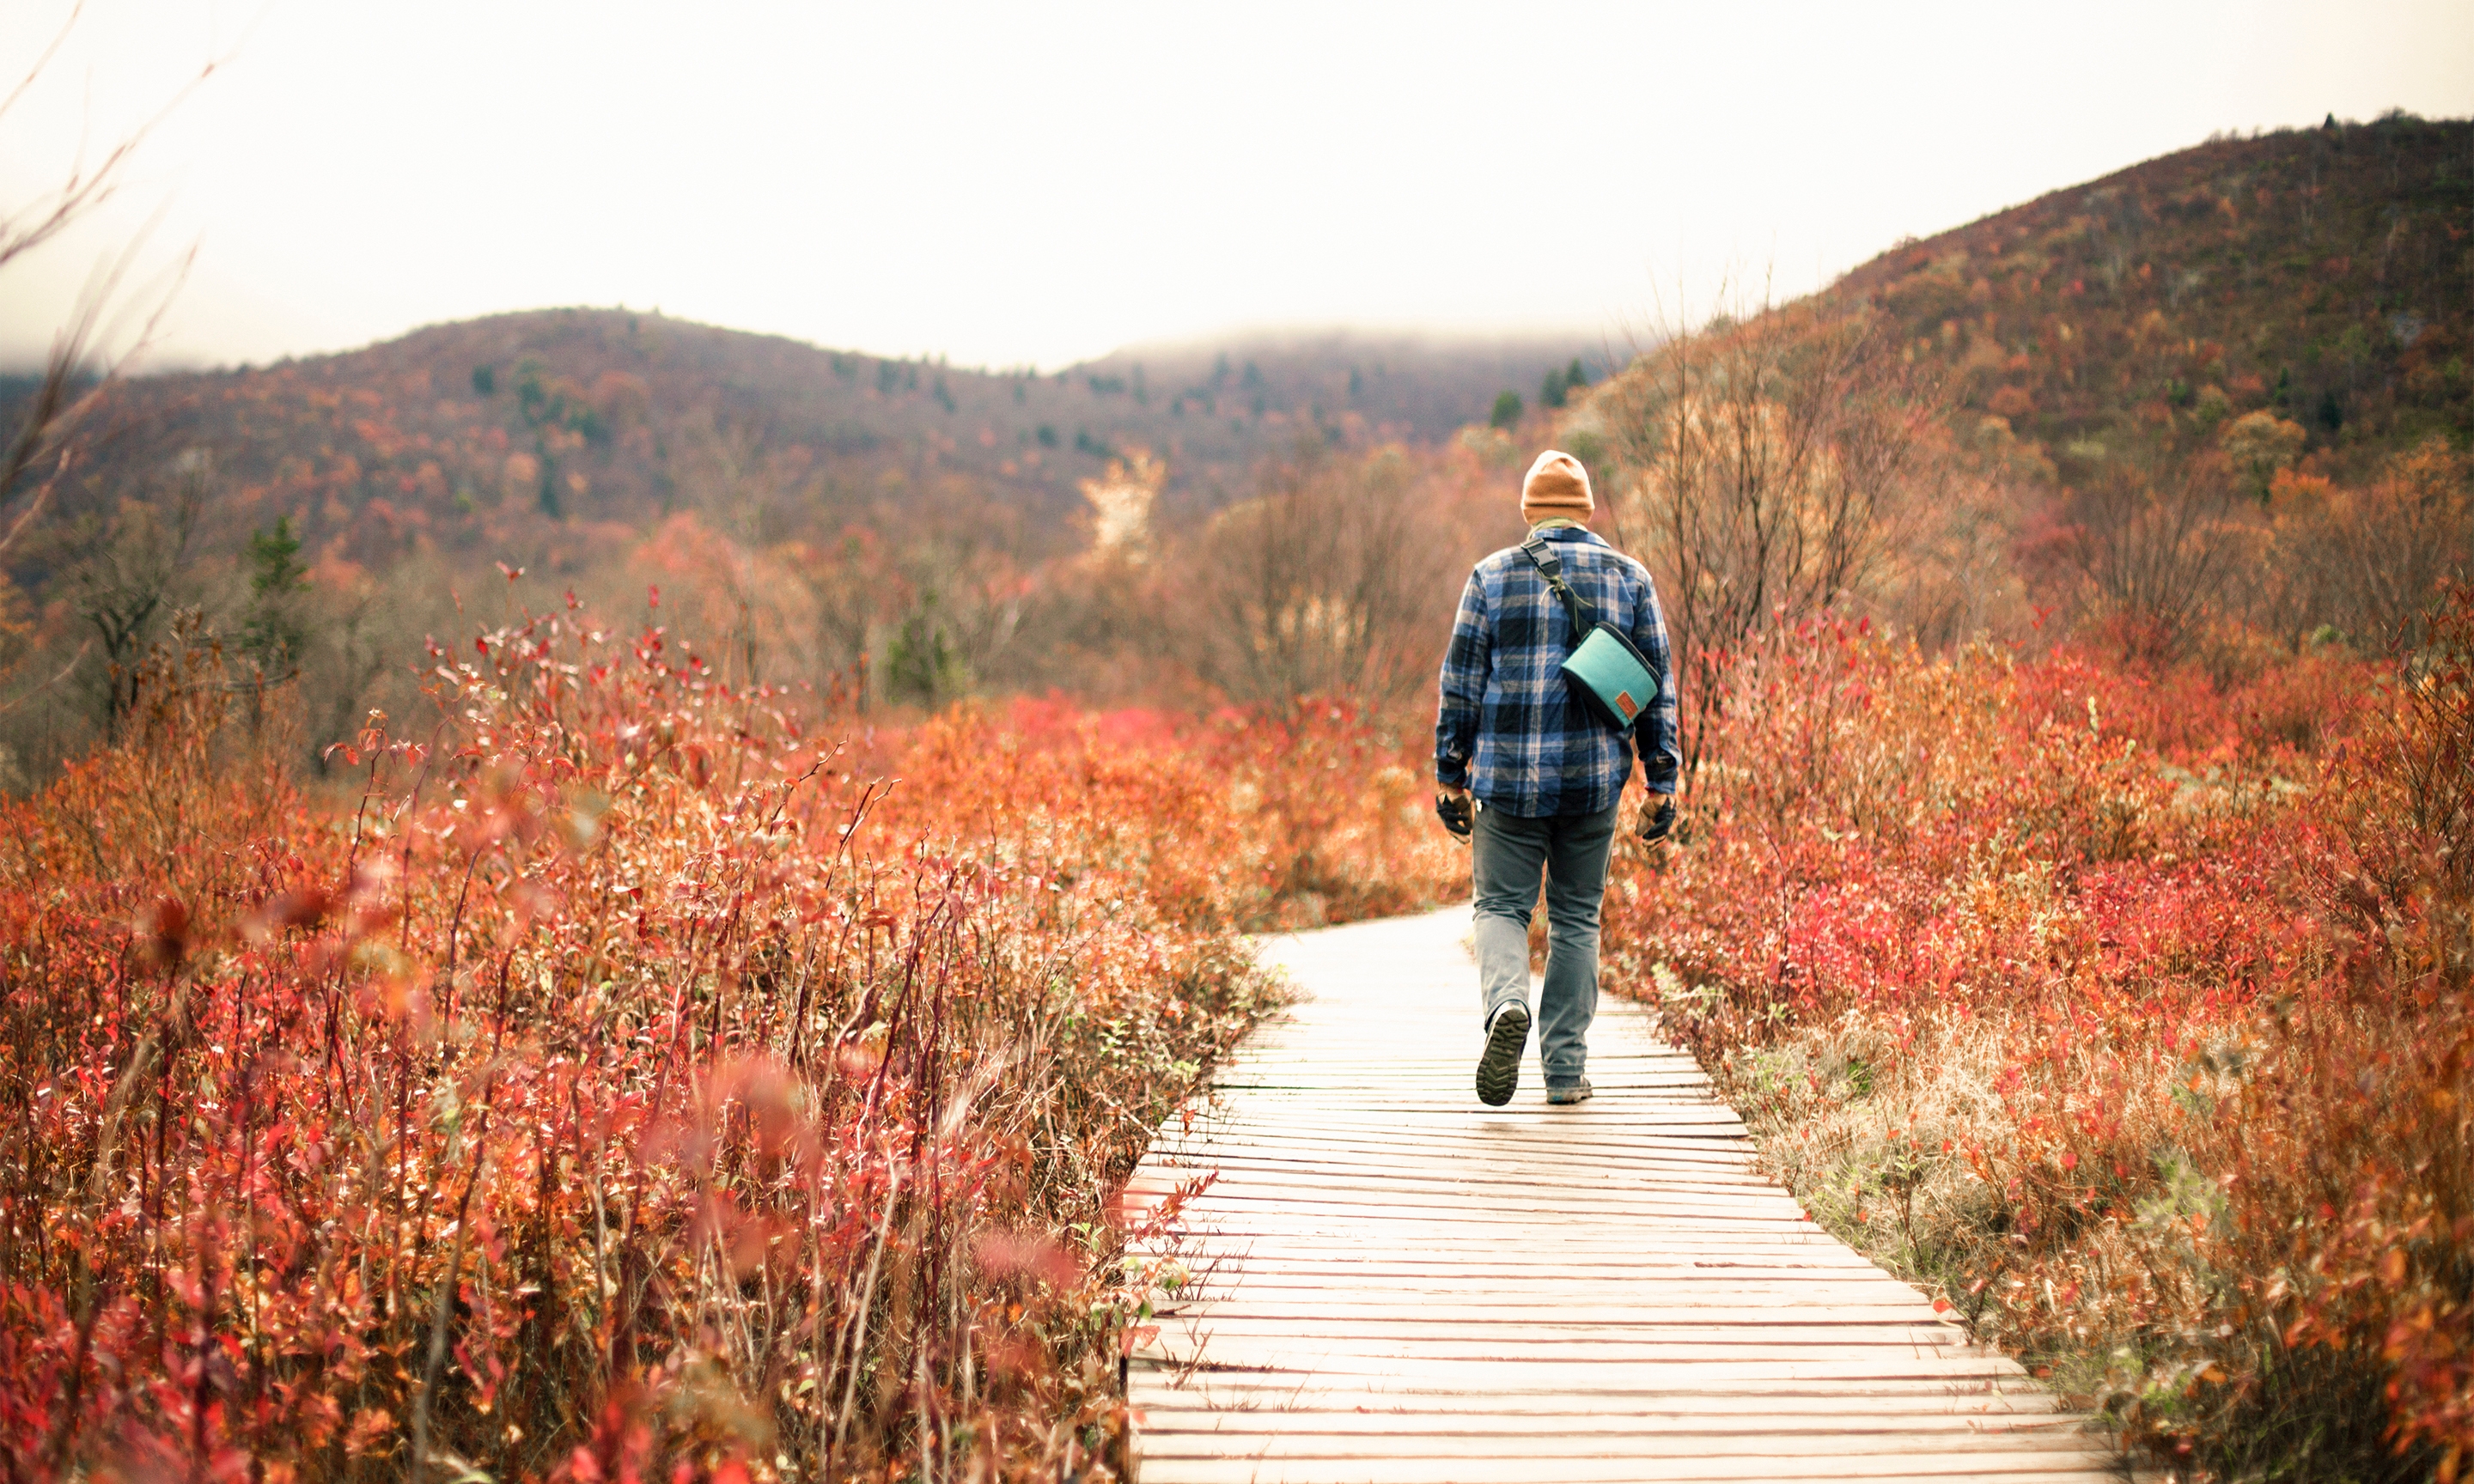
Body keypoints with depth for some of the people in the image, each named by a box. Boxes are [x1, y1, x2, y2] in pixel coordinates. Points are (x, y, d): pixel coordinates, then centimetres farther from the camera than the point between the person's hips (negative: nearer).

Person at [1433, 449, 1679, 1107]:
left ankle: (1506, 1003, -22)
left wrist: (1451, 777, 7)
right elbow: (1658, 687, 5)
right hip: (1595, 779, 2)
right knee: (1576, 917, 11)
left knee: (1502, 905, 8)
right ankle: (1566, 1068, 11)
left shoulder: (1492, 575, 1)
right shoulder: (1630, 577, 6)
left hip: (1510, 778, -1)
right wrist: (1660, 784, 9)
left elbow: (1460, 685, 1)